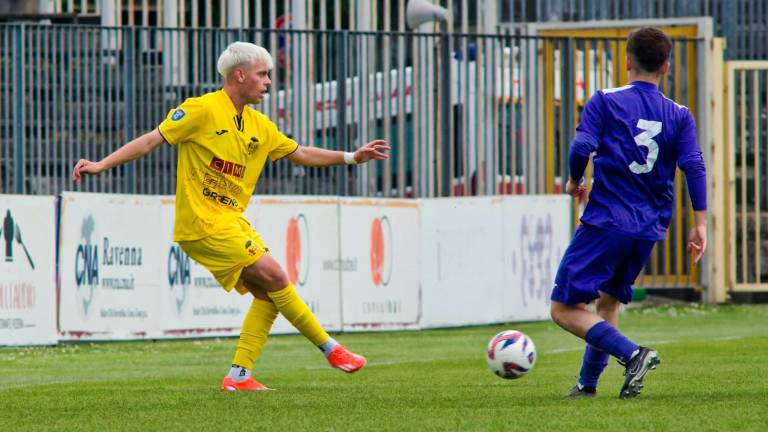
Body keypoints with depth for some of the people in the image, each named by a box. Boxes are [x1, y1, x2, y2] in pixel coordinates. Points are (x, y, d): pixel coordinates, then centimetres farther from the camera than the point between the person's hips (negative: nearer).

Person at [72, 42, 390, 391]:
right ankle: (331, 349, -3)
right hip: (202, 222, -9)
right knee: (273, 276, -12)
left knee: (267, 293, 0)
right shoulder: (203, 110, -10)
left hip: (232, 221, 9)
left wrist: (352, 157, 18)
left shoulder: (259, 126, 13)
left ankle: (239, 376, 3)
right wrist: (101, 165, -17)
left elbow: (300, 154, 24)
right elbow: (152, 140, -10)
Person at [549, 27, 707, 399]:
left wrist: (574, 181, 8)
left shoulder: (606, 102, -2)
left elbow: (582, 147, -12)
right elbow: (694, 166, -2)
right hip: (650, 229, 5)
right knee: (608, 302, 23)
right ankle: (588, 383, 19)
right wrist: (700, 223, 0)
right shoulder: (679, 116, 8)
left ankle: (632, 354, -21)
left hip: (605, 222, -5)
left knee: (565, 309, -3)